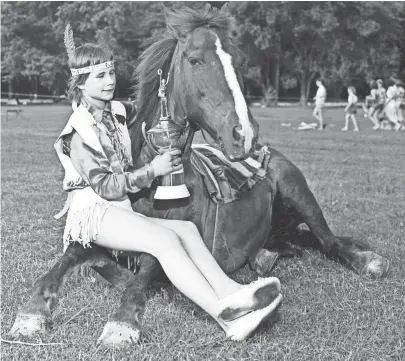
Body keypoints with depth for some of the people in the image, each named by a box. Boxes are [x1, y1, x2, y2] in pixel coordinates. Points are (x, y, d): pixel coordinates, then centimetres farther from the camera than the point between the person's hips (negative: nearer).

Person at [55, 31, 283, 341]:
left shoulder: (117, 113, 14)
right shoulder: (80, 130, -10)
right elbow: (105, 186, -15)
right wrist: (152, 171, -14)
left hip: (121, 209, 8)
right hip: (93, 211, -8)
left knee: (186, 229, -17)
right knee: (165, 239, -30)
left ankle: (229, 291, -40)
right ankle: (225, 314, -46)